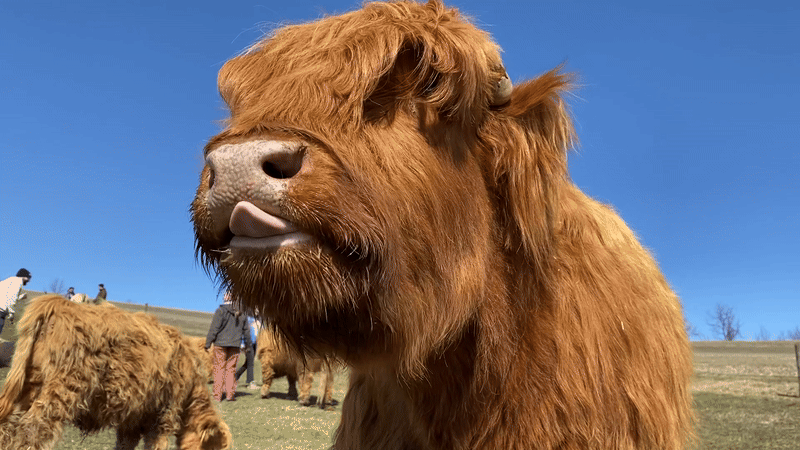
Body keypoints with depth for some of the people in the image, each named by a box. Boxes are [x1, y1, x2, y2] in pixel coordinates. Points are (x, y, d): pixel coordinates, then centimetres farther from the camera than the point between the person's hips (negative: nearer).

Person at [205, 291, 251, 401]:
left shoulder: (221, 310, -8)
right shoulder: (241, 312, 7)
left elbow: (214, 328, -10)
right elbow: (245, 330, 14)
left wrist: (208, 342, -4)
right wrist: (248, 343, 25)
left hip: (221, 343, -3)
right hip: (235, 344, 3)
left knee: (219, 368, 4)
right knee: (231, 369, 9)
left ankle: (217, 395, 5)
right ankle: (230, 394, 8)